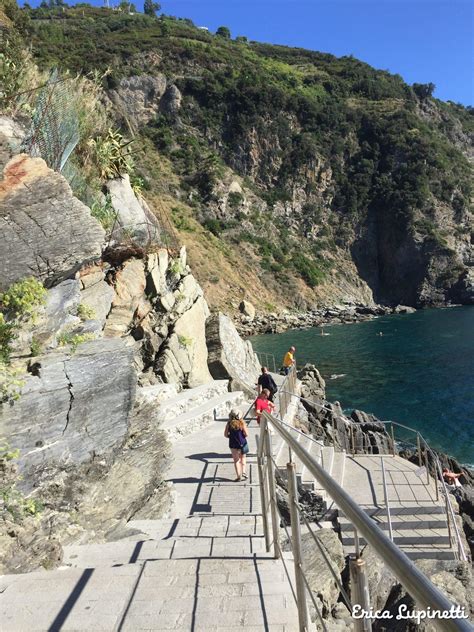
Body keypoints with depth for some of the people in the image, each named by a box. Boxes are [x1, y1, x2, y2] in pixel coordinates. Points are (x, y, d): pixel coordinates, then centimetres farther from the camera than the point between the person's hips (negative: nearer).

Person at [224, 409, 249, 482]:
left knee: (236, 460, 11)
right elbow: (246, 434, -12)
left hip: (233, 444, 0)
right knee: (243, 457, 22)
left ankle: (239, 476, 12)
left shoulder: (229, 424, -7)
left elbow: (226, 435, -4)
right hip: (242, 443, 0)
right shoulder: (242, 423, -11)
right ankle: (243, 471, 8)